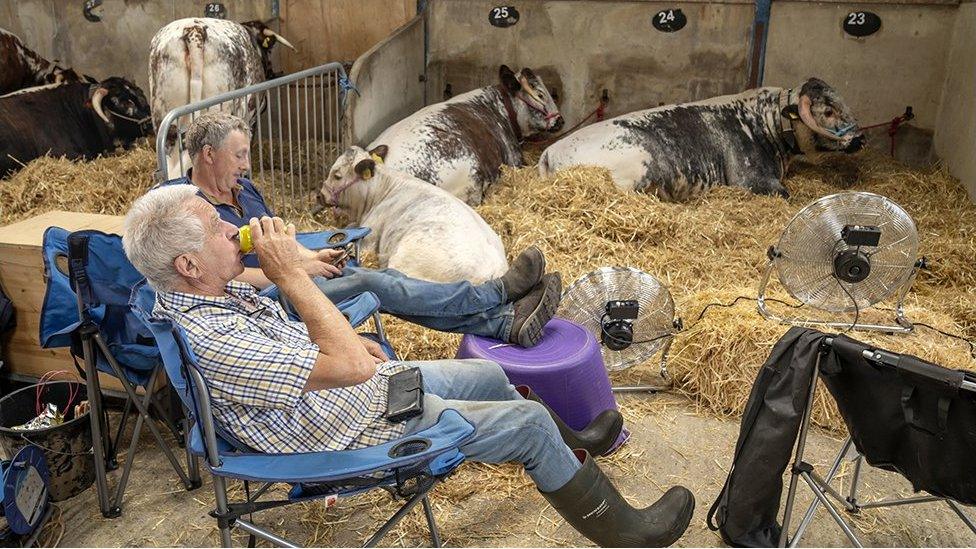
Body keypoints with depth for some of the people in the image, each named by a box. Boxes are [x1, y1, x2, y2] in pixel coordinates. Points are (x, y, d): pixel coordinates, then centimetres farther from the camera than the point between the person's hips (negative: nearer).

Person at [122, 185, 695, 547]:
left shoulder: (206, 294, -4)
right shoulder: (212, 343, -35)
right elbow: (350, 366, -37)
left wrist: (349, 342, 5)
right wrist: (292, 272, -32)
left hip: (371, 384, 9)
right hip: (366, 425, -9)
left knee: (489, 375, 21)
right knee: (531, 423, -3)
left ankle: (573, 445, 48)